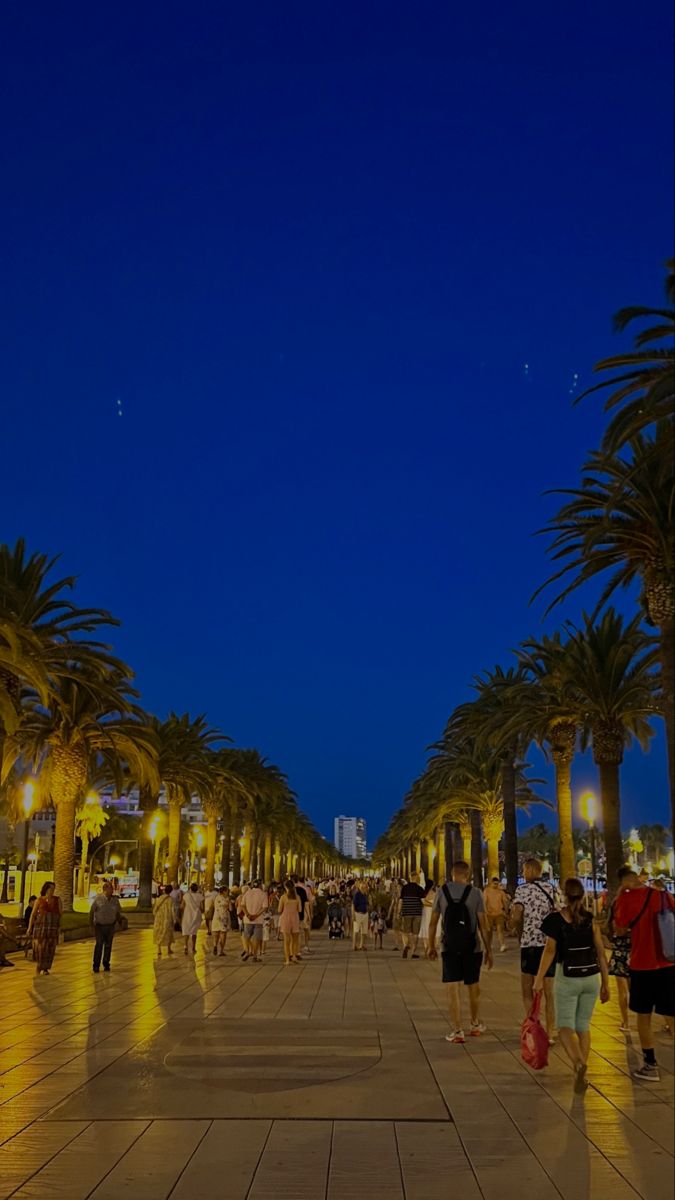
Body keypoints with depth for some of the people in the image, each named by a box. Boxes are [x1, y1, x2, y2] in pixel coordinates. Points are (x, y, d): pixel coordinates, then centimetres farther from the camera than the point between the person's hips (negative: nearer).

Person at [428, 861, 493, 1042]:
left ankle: (457, 1031, 1)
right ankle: (475, 1024, 33)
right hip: (472, 947, 0)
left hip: (449, 948, 0)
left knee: (453, 988, 3)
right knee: (473, 986, 17)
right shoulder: (475, 893, -6)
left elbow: (433, 922, 3)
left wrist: (431, 945, 13)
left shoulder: (441, 892, -1)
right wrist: (489, 950, 1)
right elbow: (483, 925, -7)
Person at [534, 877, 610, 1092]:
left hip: (567, 978, -3)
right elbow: (601, 953, 2)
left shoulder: (556, 919, -8)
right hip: (591, 977, 3)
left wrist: (539, 978, -11)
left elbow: (550, 950, -14)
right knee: (583, 1026, 16)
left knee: (565, 1026, 4)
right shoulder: (591, 919, 0)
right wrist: (605, 984, 10)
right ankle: (581, 1074, 15)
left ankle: (578, 1063, -21)